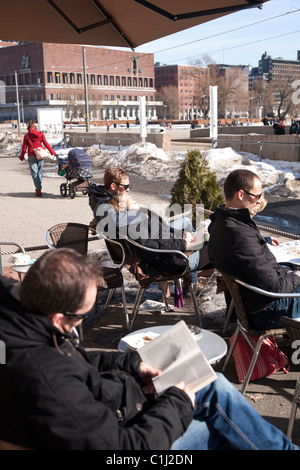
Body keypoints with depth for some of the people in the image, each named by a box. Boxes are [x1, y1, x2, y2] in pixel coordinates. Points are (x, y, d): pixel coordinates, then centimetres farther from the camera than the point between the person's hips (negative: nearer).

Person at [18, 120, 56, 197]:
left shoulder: (26, 136, 0)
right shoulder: (40, 134, 3)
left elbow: (24, 147, 1)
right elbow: (46, 144, 4)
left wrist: (21, 157, 14)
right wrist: (52, 152, 13)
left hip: (31, 156, -2)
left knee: (34, 173, -1)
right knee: (39, 172, 12)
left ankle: (38, 189, -12)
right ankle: (38, 188, 17)